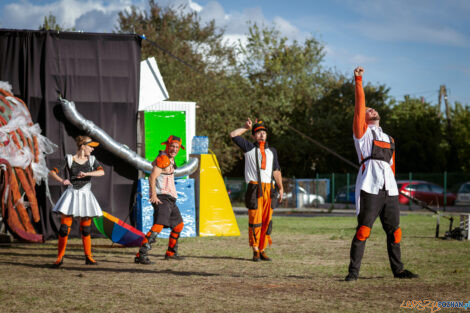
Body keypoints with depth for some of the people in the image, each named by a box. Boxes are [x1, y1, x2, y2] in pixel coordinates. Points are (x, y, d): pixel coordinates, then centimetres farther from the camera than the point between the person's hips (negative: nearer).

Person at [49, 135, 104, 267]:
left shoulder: (91, 160, 6)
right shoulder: (69, 159, -1)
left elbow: (101, 172, -10)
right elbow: (53, 172, -5)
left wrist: (86, 173, -23)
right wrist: (62, 180, -24)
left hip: (85, 196, 2)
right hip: (71, 195, -2)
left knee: (86, 229, 6)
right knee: (64, 228, -7)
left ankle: (88, 257, 15)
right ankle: (60, 257, 1)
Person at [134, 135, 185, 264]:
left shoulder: (169, 159, 18)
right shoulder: (163, 159, -12)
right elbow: (152, 177, -22)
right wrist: (154, 195, -33)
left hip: (170, 199, 11)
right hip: (162, 199, -11)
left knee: (179, 225, 23)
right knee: (159, 225, -25)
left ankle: (171, 253, 37)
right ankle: (141, 255, -34)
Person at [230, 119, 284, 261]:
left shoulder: (272, 151, 20)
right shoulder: (249, 148, 9)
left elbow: (276, 170, 19)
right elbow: (233, 135, 2)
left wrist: (281, 187, 11)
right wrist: (247, 127, 11)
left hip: (268, 188, 4)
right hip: (254, 188, -4)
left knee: (267, 221, 1)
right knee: (255, 220, -8)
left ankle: (262, 250, 7)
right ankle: (255, 251, -3)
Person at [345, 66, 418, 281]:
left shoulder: (389, 140, 28)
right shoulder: (362, 132, 13)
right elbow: (359, 106, 2)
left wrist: (391, 188, 13)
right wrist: (358, 81, -4)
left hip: (389, 190, 5)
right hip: (369, 188, -5)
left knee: (394, 231, 6)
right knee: (363, 230, -10)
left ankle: (398, 270, 16)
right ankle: (353, 271, -8)